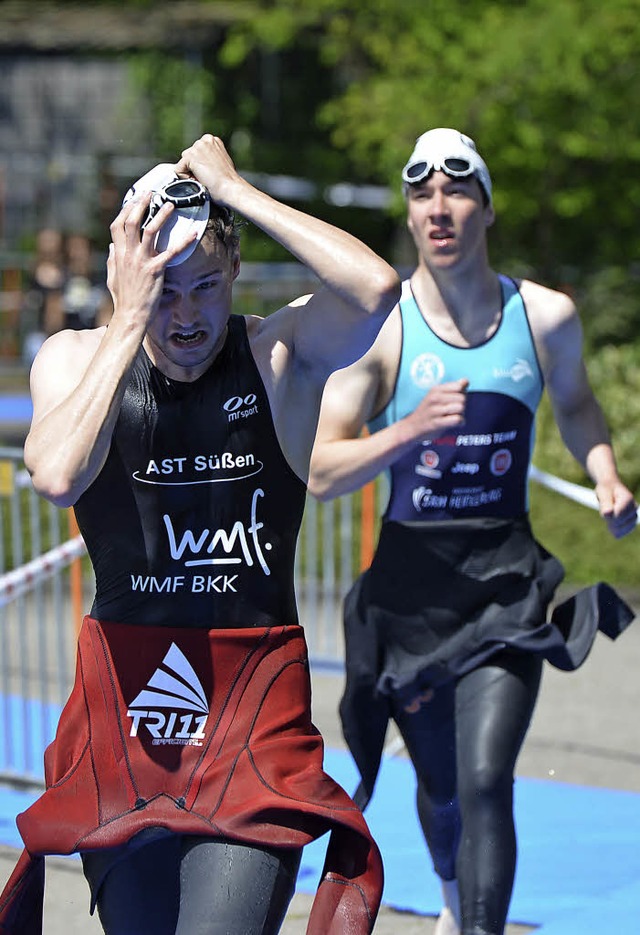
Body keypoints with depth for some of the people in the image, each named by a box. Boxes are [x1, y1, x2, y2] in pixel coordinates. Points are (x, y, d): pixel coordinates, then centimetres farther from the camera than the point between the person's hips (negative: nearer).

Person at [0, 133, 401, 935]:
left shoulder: (281, 354, -3)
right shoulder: (75, 359, 0)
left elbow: (375, 289, -25)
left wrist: (234, 191, -17)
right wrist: (131, 320, -18)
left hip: (256, 709, -2)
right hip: (124, 688, 2)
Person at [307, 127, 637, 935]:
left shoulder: (547, 317, 0)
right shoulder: (378, 329, -7)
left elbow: (575, 406, 22)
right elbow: (321, 473, -8)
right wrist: (409, 430, -24)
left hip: (505, 577, 0)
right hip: (410, 580, 0)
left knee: (486, 782, -17)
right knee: (440, 786, 16)